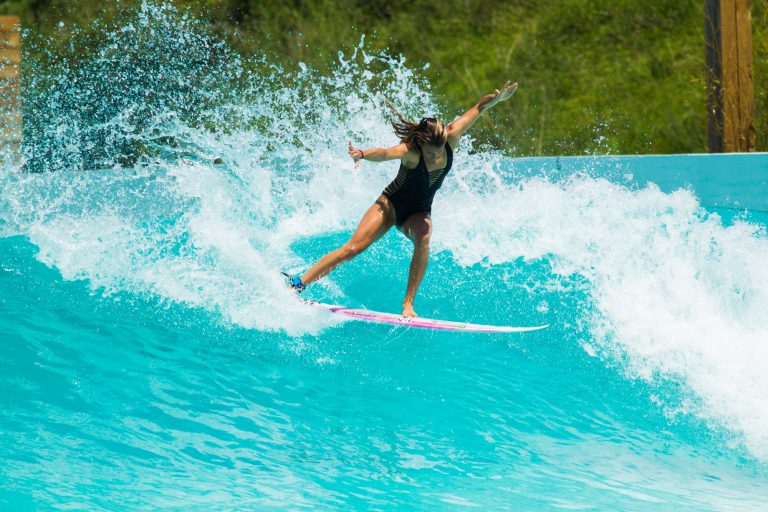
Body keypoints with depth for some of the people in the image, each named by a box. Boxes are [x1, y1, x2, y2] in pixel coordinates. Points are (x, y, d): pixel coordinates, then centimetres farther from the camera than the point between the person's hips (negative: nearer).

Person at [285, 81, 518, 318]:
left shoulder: (451, 138, -18)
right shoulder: (411, 151, -32)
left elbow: (477, 109, -11)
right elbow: (386, 153, -52)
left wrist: (496, 99, -28)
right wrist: (362, 154, -72)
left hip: (419, 213, 3)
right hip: (392, 203, -3)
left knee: (423, 239, -31)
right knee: (353, 247, -13)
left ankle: (408, 304, -28)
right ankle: (298, 283, -4)